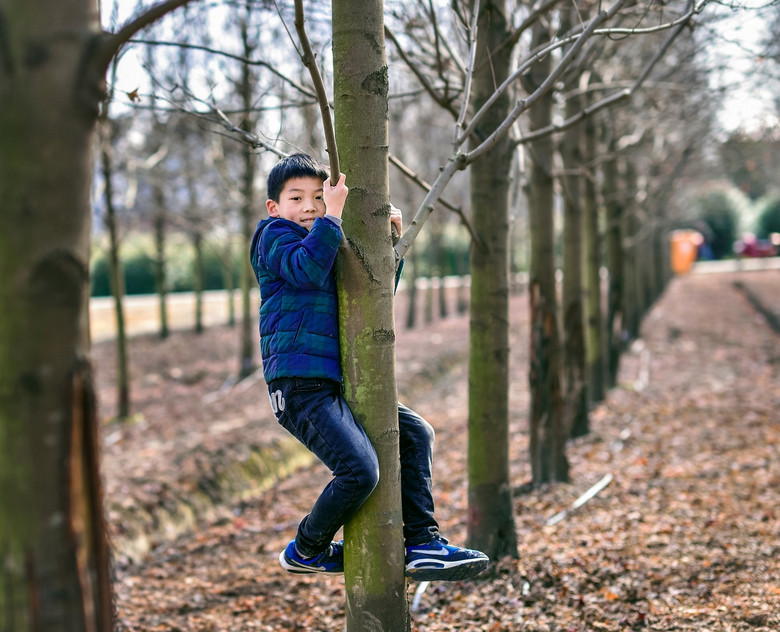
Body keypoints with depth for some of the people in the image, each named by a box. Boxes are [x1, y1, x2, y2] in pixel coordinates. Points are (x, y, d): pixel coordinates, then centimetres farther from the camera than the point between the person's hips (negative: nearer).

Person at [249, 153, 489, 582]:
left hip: (335, 383, 9)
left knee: (415, 434, 12)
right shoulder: (274, 235, 0)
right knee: (360, 470, -22)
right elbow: (308, 270, -22)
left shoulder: (332, 250, 23)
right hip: (300, 384, -9)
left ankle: (421, 544, 11)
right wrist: (332, 215, -21)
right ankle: (306, 550, 2)